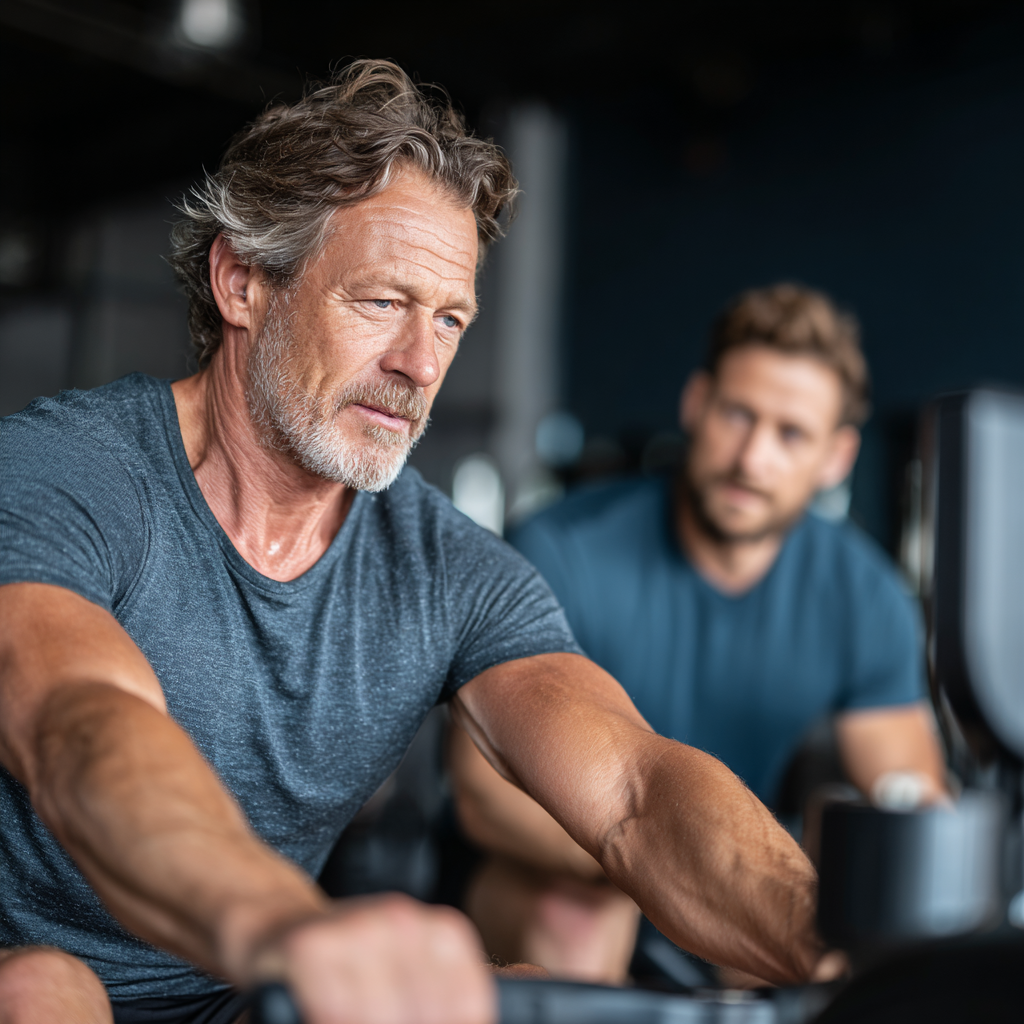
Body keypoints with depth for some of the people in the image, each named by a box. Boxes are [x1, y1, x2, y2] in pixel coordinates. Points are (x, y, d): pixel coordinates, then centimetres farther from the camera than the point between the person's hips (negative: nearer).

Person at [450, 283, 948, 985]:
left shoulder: (864, 596, -6)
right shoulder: (564, 555, -19)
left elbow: (917, 793, -4)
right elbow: (489, 785, -23)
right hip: (547, 875, -4)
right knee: (575, 923, -37)